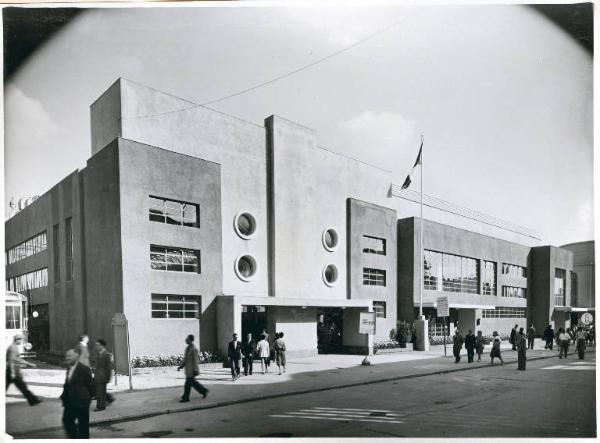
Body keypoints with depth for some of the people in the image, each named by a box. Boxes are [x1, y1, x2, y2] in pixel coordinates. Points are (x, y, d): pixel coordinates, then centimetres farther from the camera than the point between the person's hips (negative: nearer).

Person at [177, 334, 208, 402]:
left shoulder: (194, 349, -17)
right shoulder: (187, 348, 10)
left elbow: (196, 360, -18)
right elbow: (185, 359, 18)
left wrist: (195, 370, -19)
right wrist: (181, 366, 13)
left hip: (192, 370, -9)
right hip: (188, 369, 9)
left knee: (188, 384, -2)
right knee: (193, 382, 15)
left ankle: (185, 398, 9)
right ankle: (204, 391, 27)